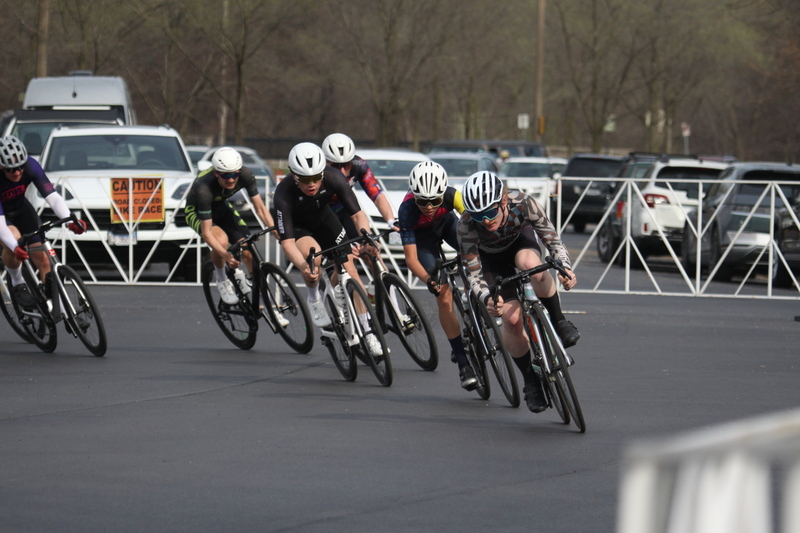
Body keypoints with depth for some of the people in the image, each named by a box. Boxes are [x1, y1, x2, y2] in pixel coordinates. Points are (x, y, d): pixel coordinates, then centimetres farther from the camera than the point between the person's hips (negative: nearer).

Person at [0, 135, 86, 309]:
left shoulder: (30, 166, -27)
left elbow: (52, 196, -32)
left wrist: (70, 220, -48)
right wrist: (15, 247, -56)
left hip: (20, 208, 4)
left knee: (42, 260, -6)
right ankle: (17, 283, -9)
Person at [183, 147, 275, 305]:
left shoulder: (246, 175, -28)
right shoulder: (204, 188, -40)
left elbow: (260, 208, -18)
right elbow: (206, 233, -37)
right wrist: (226, 255, -51)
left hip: (221, 207, 5)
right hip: (196, 211, -5)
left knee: (248, 251, -13)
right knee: (221, 239, -34)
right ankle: (221, 279, -8)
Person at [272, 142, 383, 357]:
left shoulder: (333, 178, -31)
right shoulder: (283, 194, -37)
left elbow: (357, 214, -29)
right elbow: (287, 241, -39)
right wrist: (303, 267, -57)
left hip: (323, 219, 3)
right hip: (296, 226, -3)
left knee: (349, 270, -6)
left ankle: (368, 333, 3)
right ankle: (314, 299, -3)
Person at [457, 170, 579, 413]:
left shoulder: (524, 204, -35)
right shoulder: (467, 224, -35)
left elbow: (553, 240, -28)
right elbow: (474, 273, -31)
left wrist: (564, 268, -48)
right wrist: (487, 298, -51)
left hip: (521, 240, 0)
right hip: (492, 259, 0)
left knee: (531, 265, -38)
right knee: (512, 318, -18)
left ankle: (558, 321, -16)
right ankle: (530, 381, 2)